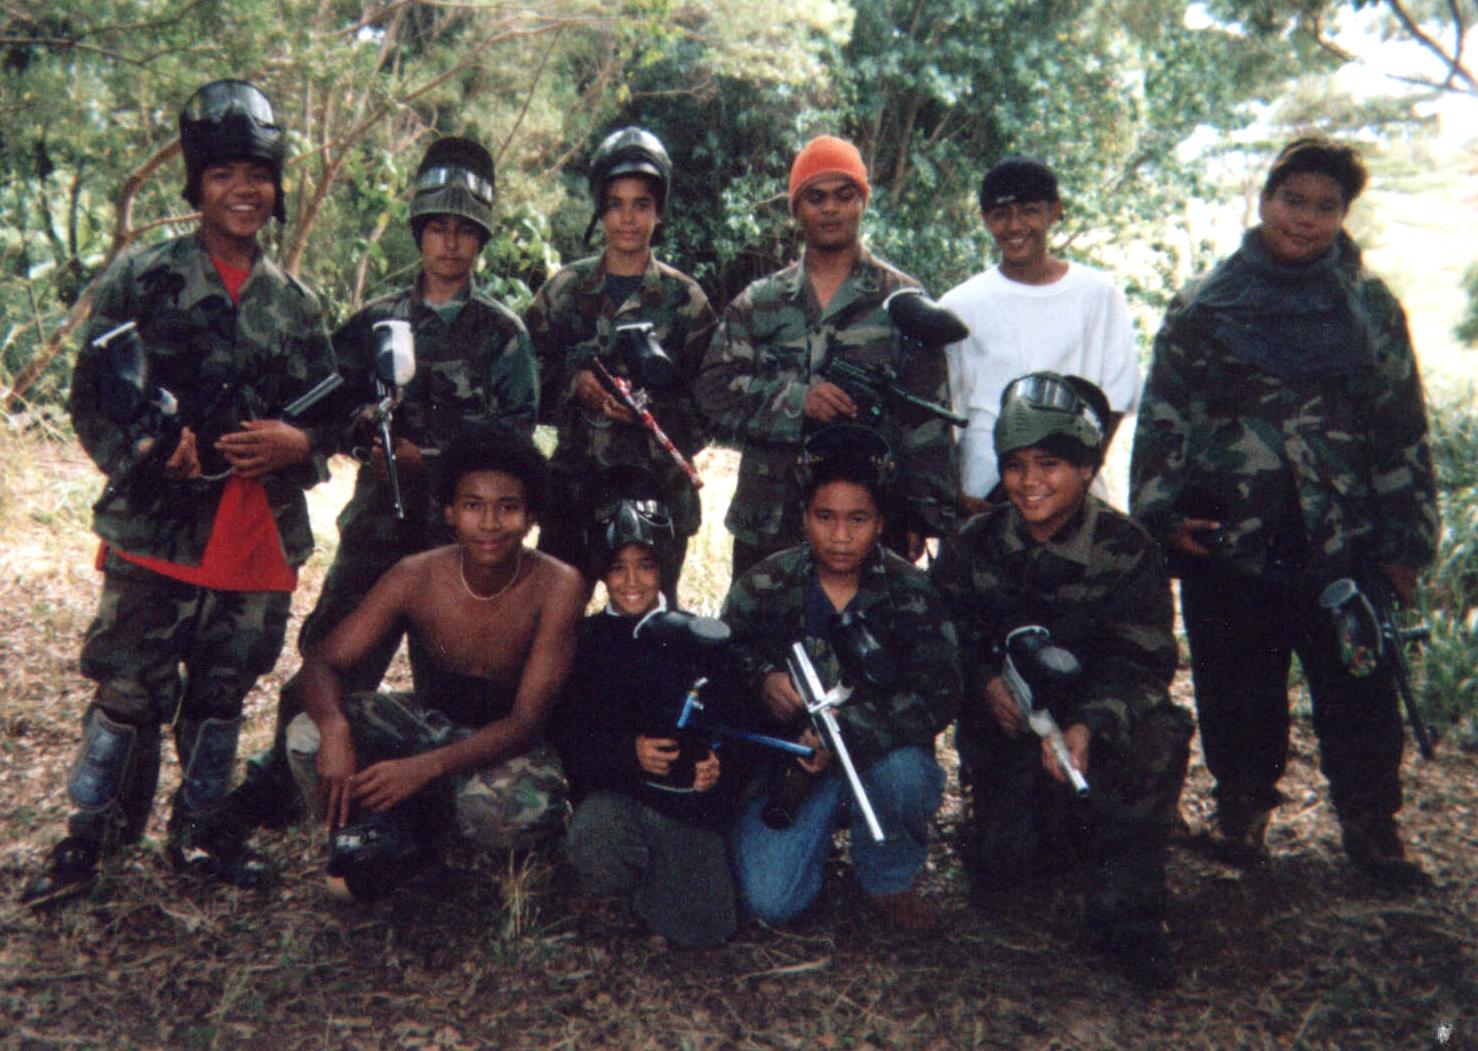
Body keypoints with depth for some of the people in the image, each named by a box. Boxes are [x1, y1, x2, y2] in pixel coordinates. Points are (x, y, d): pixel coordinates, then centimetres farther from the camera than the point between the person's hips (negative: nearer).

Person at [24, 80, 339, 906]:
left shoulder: (297, 304, 11)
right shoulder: (141, 280, 0)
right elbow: (92, 400, -2)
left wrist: (296, 443, -9)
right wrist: (149, 455, -19)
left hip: (262, 534, 3)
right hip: (159, 528, -3)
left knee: (222, 692, 14)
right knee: (129, 691, 1)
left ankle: (201, 829, 29)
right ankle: (92, 836, 18)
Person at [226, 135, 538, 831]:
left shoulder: (502, 332, 6)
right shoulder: (376, 321, 13)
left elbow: (517, 426, -4)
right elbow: (336, 406, 10)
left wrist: (434, 454, -13)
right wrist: (365, 436, -11)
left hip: (461, 522, -1)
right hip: (379, 513, 2)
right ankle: (274, 788, 11)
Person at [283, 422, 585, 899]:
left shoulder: (557, 586, -25)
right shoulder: (417, 576, -18)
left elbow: (526, 720, -25)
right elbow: (322, 662, -15)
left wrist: (427, 767, -40)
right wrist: (334, 728, -40)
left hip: (505, 743, -1)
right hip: (427, 721, 2)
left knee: (530, 811, -36)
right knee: (308, 736, -25)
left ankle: (417, 814, -4)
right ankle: (386, 837, -2)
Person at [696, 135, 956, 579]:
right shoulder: (757, 304, 12)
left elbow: (926, 418, 2)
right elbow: (714, 390, 1)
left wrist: (921, 513, -6)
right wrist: (796, 400, -15)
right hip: (766, 526, 2)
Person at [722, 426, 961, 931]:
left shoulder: (910, 592, -8)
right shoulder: (764, 585, -3)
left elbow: (938, 695, -18)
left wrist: (848, 731, -32)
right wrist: (762, 680, -19)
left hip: (879, 750, 0)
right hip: (789, 752, 1)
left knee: (905, 773, -37)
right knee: (770, 903, -17)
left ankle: (888, 880, -3)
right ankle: (821, 821, 18)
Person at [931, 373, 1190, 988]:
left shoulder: (1126, 551, -11)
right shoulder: (975, 544, -3)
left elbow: (1140, 661, -17)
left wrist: (1087, 727, -36)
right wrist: (986, 683, -18)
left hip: (1100, 721, -2)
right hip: (1005, 725, 2)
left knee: (1157, 737, -36)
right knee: (997, 869, -13)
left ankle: (1125, 916, -17)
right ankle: (1068, 829, 24)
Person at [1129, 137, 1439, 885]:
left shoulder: (1371, 308, 8)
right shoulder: (1202, 308, 5)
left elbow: (1402, 434, 9)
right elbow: (1162, 418, 5)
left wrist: (1405, 543, 4)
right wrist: (1161, 514, -5)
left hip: (1344, 546, 1)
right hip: (1226, 544, 0)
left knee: (1359, 690, 6)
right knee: (1238, 693, 10)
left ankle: (1370, 821, 25)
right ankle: (1242, 807, 30)